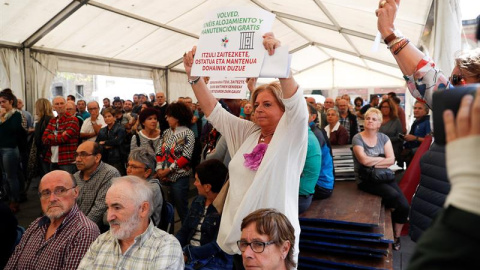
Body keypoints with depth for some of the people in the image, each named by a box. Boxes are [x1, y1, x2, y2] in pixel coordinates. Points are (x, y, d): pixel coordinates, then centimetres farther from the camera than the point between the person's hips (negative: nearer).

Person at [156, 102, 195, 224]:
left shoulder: (188, 134, -8)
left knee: (181, 208, 3)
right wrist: (159, 169, -6)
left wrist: (168, 170, -14)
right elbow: (159, 152, 9)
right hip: (164, 176, 6)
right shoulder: (166, 133, 10)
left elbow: (186, 158, -15)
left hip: (179, 177, -6)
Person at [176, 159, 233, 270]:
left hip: (215, 260, -6)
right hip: (187, 253, 7)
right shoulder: (198, 201, 9)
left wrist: (187, 254, -16)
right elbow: (184, 231, 11)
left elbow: (217, 246, -17)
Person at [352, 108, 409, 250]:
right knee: (394, 196, -26)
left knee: (404, 205, -14)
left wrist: (372, 162, -13)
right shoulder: (357, 138, -5)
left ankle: (396, 236, 11)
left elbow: (391, 160, -3)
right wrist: (383, 158, -4)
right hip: (366, 179, -4)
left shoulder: (384, 138, 9)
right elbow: (364, 160, -19)